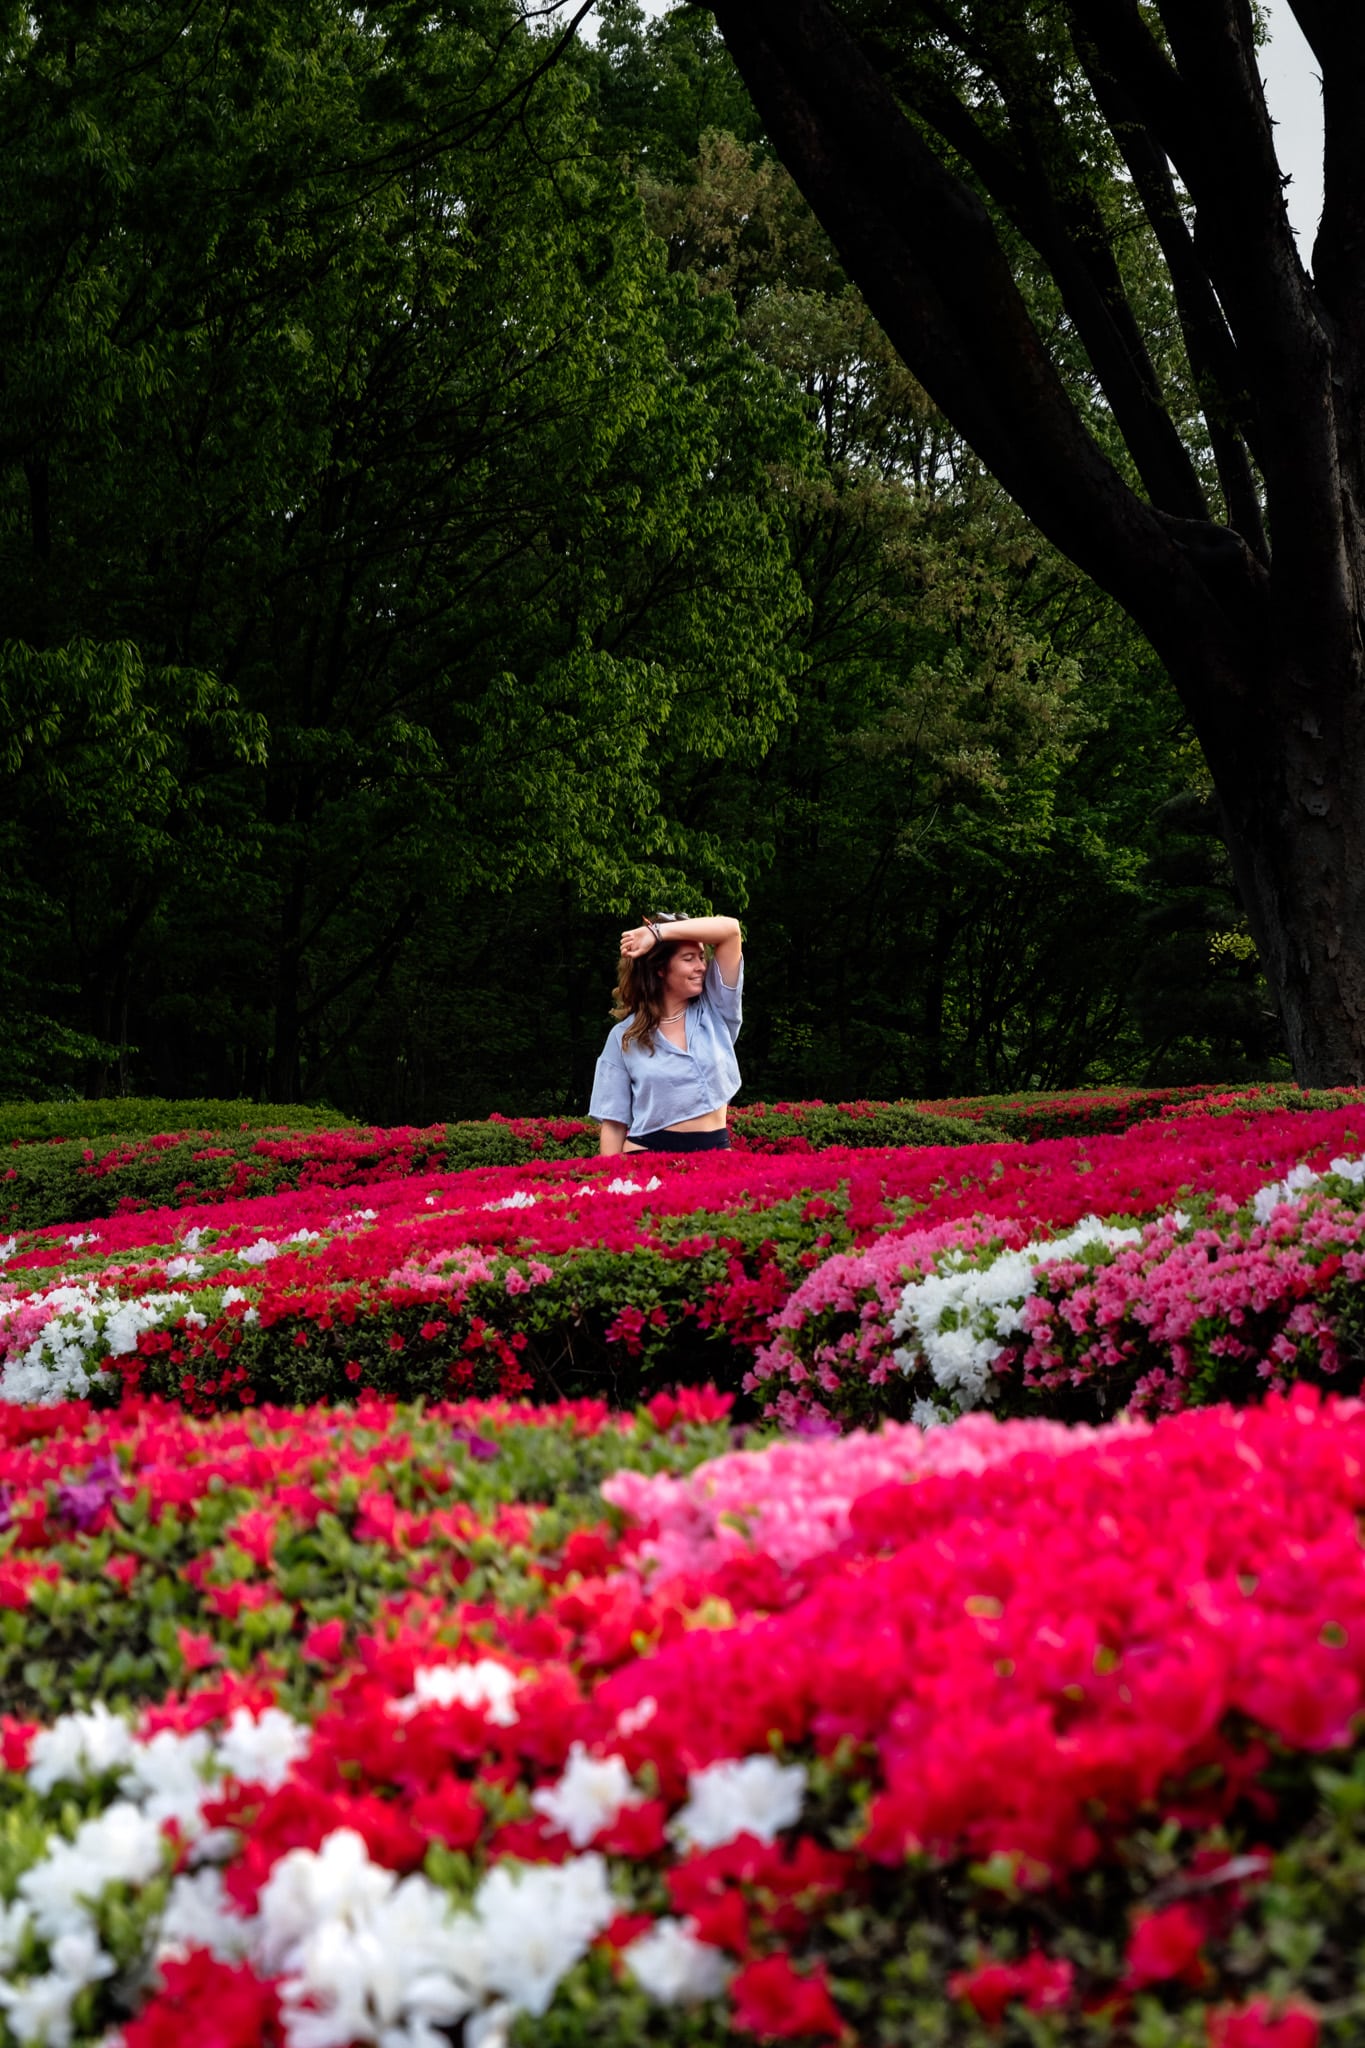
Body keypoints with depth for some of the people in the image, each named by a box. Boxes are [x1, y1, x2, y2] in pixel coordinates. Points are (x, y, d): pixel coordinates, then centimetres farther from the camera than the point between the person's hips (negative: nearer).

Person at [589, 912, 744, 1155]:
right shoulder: (625, 1037, 2)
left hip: (714, 1154, 2)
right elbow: (614, 1123, 1)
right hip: (649, 1156, -2)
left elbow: (730, 929, -5)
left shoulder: (714, 1010, 5)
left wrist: (656, 933, -8)